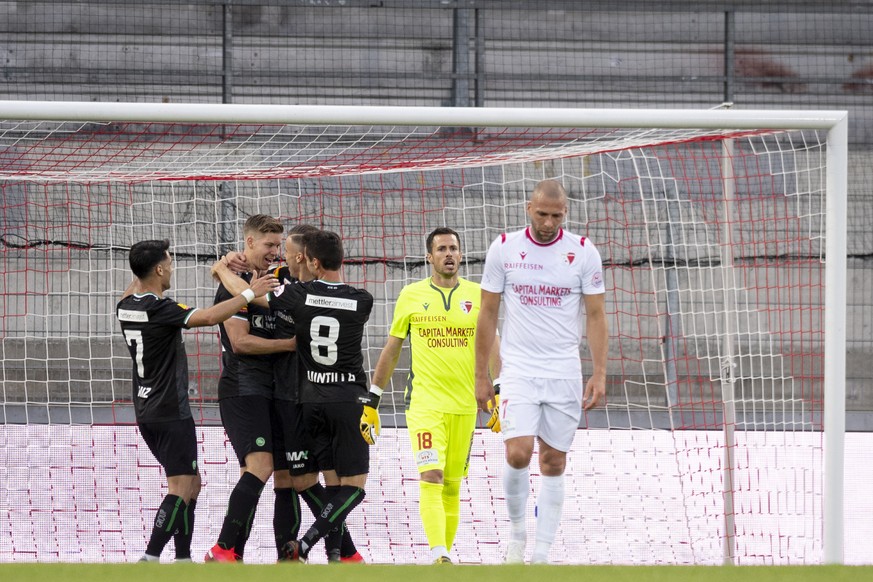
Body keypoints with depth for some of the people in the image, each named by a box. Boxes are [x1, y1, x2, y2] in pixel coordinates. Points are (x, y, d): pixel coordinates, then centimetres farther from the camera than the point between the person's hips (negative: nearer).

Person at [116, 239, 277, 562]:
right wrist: (249, 294, -22)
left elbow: (136, 286, 29)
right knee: (181, 489, -8)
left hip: (146, 411, 9)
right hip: (171, 412, -9)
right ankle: (149, 560, -16)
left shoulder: (126, 306, 6)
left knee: (191, 484, 17)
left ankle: (183, 559, 16)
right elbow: (209, 317, -29)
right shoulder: (159, 309, -19)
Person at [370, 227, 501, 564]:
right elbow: (391, 350, 11)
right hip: (424, 401, -2)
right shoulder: (411, 295, 4)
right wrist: (372, 396, 9)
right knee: (431, 478, -16)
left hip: (465, 404, 2)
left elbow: (491, 346, 5)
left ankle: (445, 554, 17)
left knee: (452, 485, 8)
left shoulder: (478, 295, 5)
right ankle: (438, 556, -26)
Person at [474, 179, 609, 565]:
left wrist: (599, 374, -3)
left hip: (565, 373, 1)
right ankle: (516, 529, 8)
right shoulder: (504, 249, 0)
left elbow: (595, 316, 4)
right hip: (518, 370, -1)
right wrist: (481, 376, 5)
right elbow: (488, 314, 6)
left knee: (553, 462, 3)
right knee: (518, 453, -17)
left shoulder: (583, 252, 0)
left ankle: (542, 554, 8)